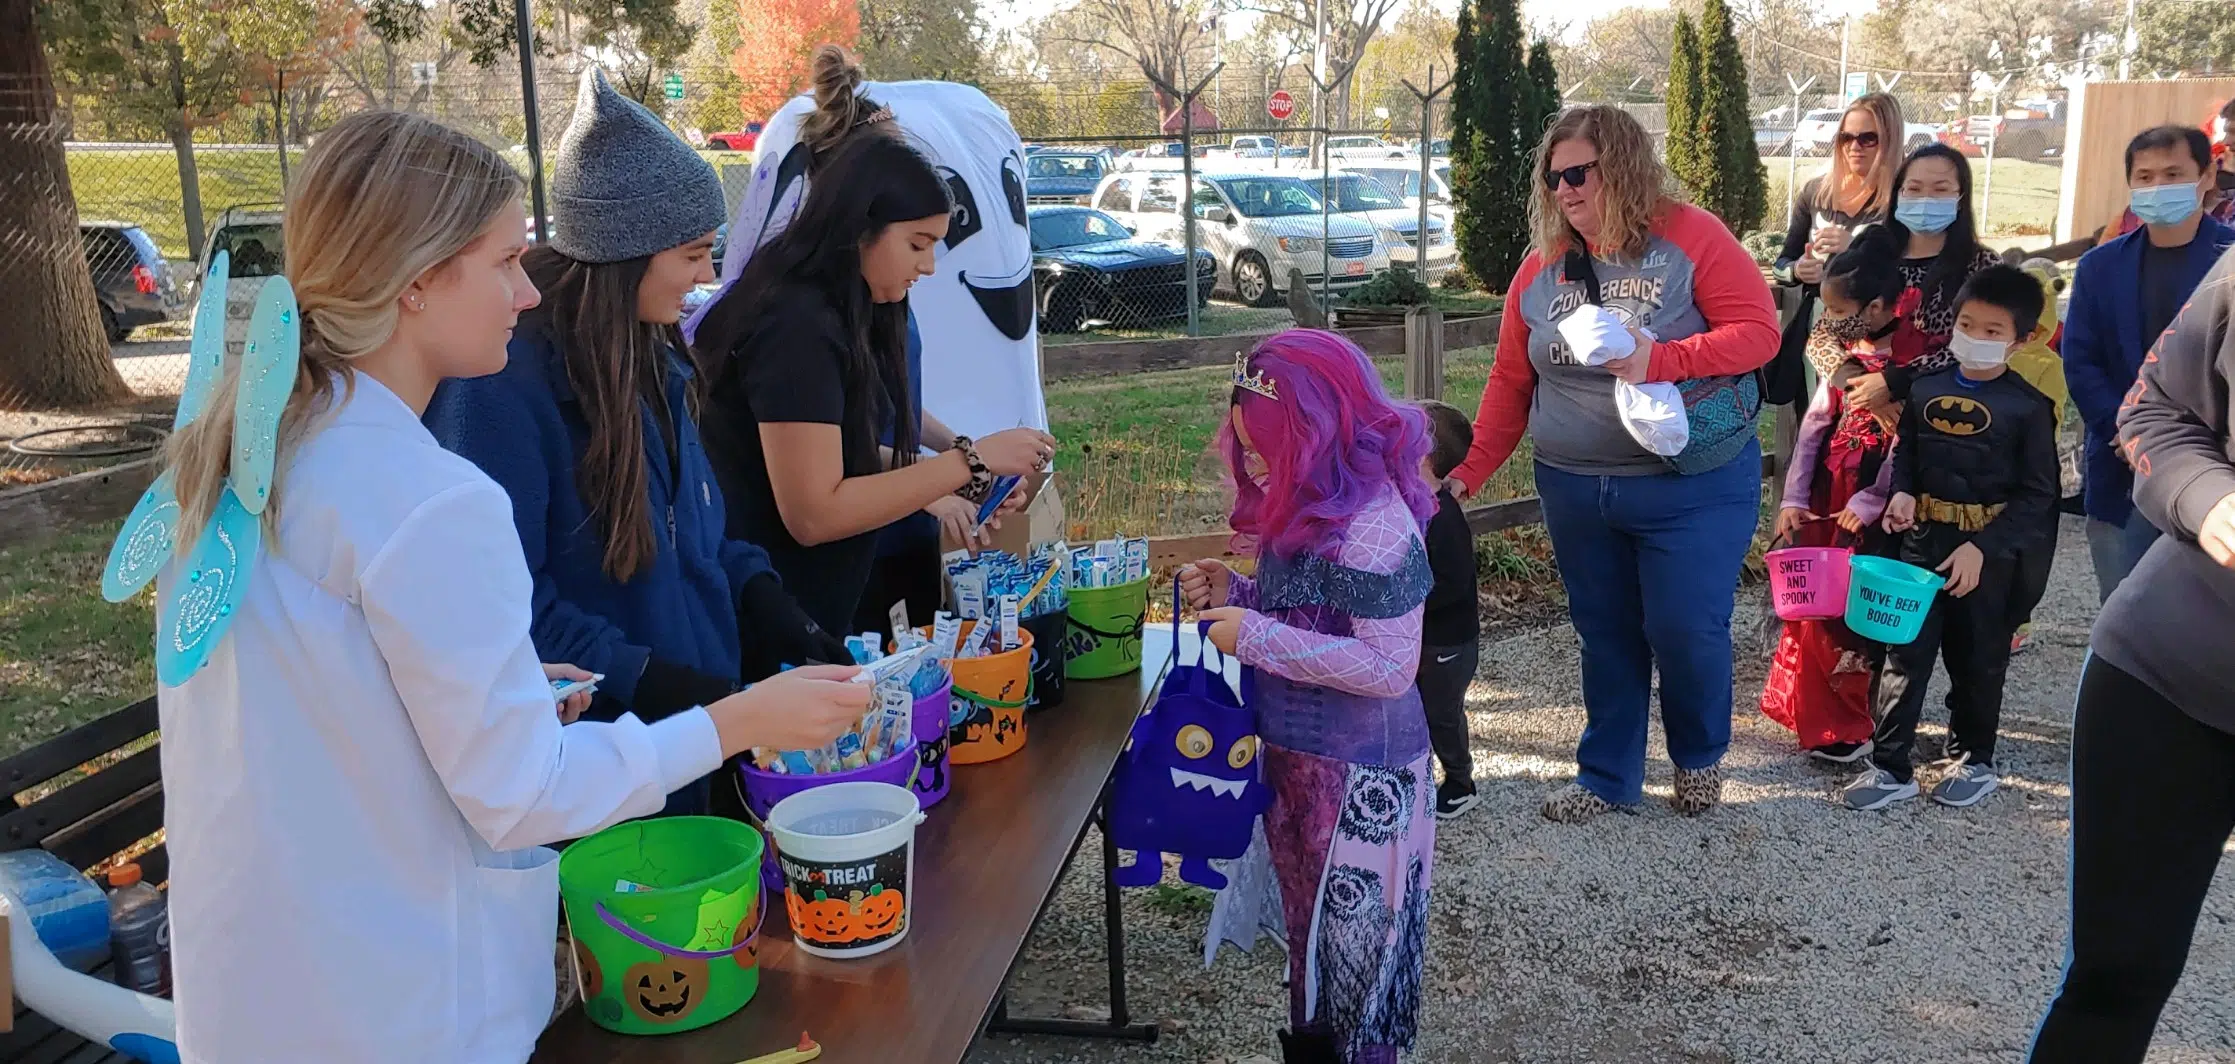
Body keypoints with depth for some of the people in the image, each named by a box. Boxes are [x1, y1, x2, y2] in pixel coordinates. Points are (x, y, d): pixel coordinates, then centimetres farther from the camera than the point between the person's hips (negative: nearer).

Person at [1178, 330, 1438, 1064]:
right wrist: (1233, 593, -3)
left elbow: (1390, 667, -28)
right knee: (1308, 922, 23)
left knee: (1353, 931, 10)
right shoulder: (1305, 507, 2)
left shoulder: (1374, 523, -25)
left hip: (1357, 774, -9)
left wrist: (1256, 636, -26)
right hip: (1295, 754, 9)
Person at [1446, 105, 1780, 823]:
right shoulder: (1541, 269, 6)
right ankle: (1608, 776, 29)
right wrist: (1469, 471, 0)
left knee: (1685, 630, -2)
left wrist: (1661, 359, -26)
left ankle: (1700, 756, 28)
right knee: (1606, 636, 13)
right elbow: (1510, 384, 8)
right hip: (1575, 492, 4)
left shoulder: (1690, 238, -8)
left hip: (1692, 486, -4)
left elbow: (1758, 329, -14)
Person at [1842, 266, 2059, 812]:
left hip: (1987, 551, -2)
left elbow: (2037, 494, -8)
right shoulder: (1926, 389, 2)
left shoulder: (2027, 405, -8)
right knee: (1905, 652, 2)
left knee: (1977, 658, 12)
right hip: (1922, 541, 2)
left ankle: (1972, 759, 30)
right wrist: (1902, 493, -7)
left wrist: (1982, 547, -16)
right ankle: (1891, 766, 9)